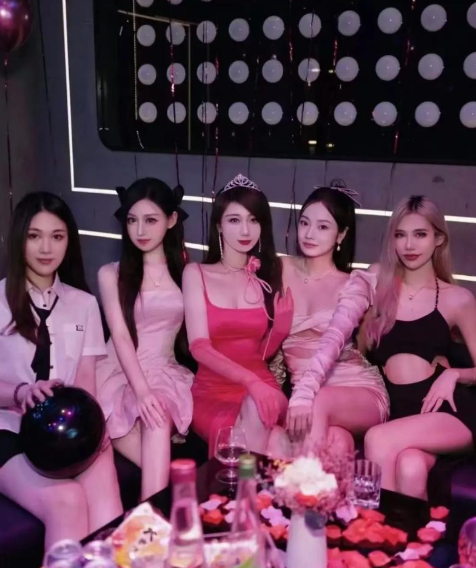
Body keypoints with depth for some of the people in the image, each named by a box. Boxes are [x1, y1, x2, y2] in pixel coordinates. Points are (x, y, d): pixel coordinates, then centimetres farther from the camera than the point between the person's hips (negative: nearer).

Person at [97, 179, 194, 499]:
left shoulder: (186, 273, 10)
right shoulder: (111, 274, 4)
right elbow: (120, 336, -7)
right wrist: (141, 390, -21)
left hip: (165, 373, 0)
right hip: (120, 374, 0)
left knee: (158, 420, -33)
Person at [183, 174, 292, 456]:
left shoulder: (271, 275, 8)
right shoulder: (197, 274, 1)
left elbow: (264, 351, 12)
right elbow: (199, 347, -11)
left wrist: (284, 319, -8)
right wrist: (249, 380, -26)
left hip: (262, 387, 2)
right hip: (211, 393, -2)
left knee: (256, 410, -36)